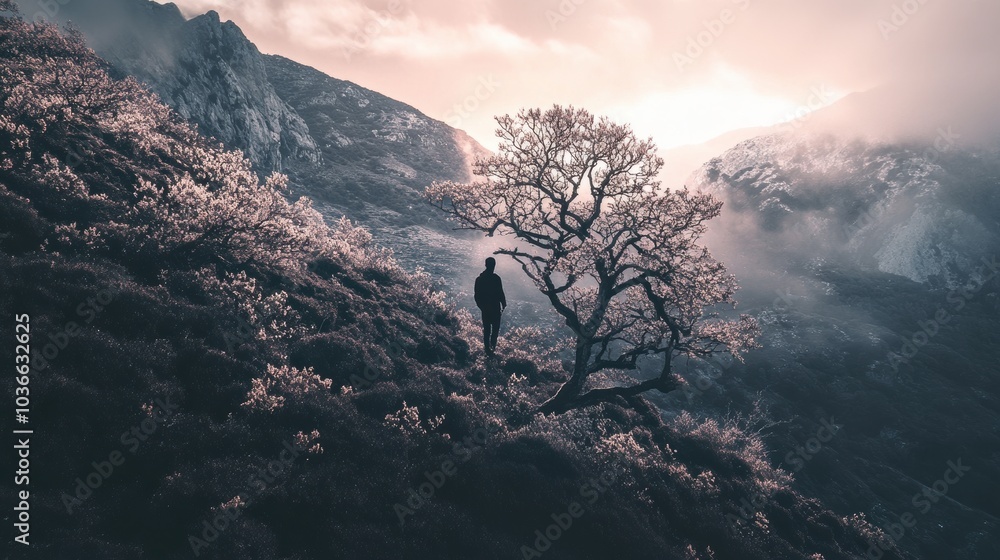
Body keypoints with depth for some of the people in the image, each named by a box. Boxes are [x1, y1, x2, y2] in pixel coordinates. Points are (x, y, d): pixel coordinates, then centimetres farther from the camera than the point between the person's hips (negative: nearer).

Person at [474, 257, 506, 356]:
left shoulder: (479, 279, -4)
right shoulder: (496, 278, -19)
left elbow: (477, 295, 2)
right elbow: (500, 293, -15)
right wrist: (503, 304, 1)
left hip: (485, 308, 4)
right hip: (495, 308, -4)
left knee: (486, 329, 13)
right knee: (495, 328, 14)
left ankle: (487, 348, 17)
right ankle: (492, 346, 16)